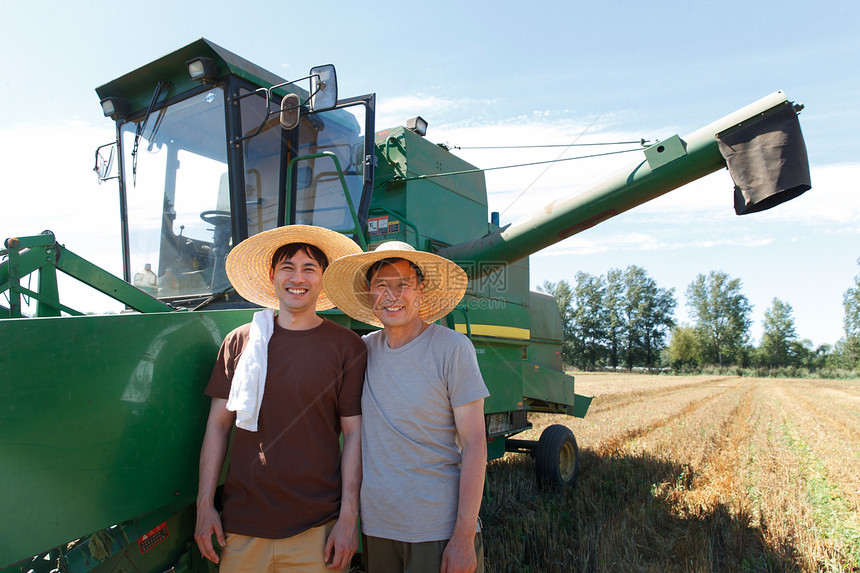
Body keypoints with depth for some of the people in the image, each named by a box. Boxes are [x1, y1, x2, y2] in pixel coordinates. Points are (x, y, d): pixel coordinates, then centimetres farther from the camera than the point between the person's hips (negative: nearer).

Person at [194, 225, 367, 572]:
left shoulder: (347, 346, -3)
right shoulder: (240, 342, 3)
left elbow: (355, 434, -3)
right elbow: (218, 424, 7)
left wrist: (348, 518, -7)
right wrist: (205, 505, 3)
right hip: (241, 524, 2)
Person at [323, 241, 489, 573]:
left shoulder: (452, 348, -10)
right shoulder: (363, 350, 1)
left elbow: (474, 444, -11)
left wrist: (464, 537, -14)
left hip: (439, 529, -3)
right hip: (376, 526, 4)